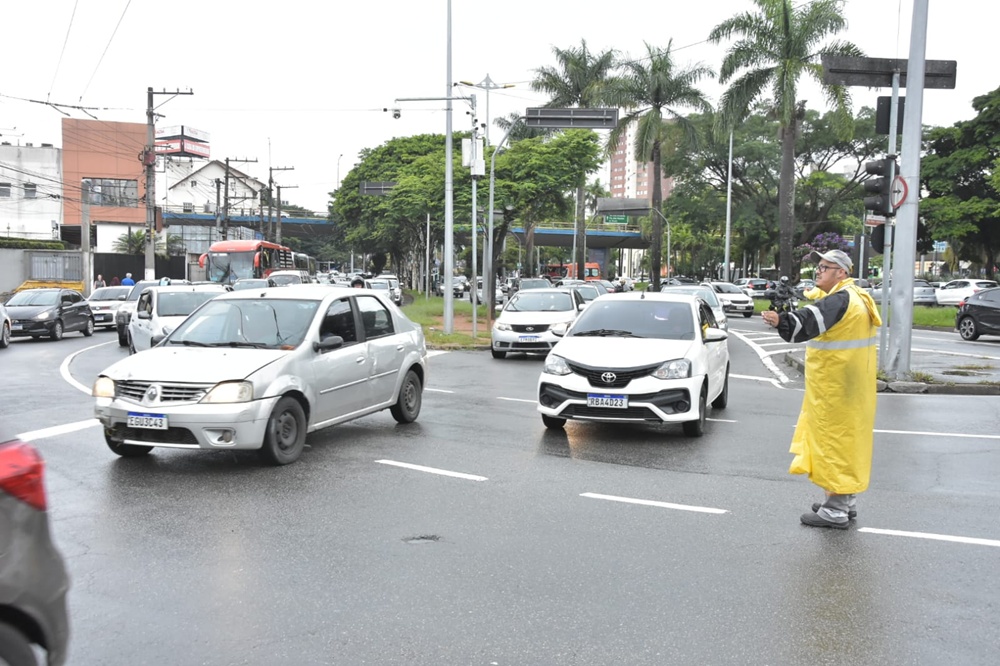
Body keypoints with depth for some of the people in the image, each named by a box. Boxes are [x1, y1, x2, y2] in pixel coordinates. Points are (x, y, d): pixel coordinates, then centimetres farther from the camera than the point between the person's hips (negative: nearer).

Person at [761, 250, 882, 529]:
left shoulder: (840, 300, -19)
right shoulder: (857, 299, 15)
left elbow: (811, 321, -37)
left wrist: (781, 321, -50)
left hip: (836, 389, -11)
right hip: (849, 387, 11)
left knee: (835, 441, -5)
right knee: (847, 440, 18)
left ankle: (835, 511, 1)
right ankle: (846, 502, 29)